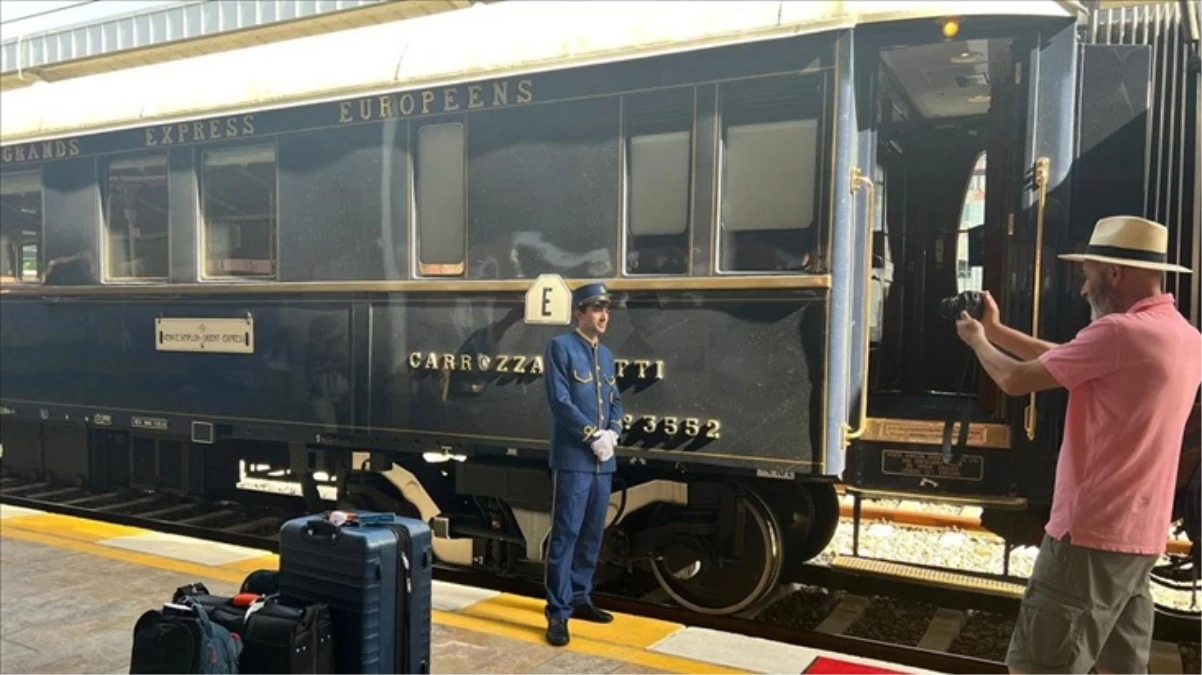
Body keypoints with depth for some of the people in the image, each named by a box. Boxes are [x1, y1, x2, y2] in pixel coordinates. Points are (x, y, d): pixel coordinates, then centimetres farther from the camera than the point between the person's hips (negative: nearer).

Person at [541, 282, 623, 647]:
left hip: (604, 460, 7)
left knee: (592, 534, 13)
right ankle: (558, 612, 1)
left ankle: (580, 598, 26)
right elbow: (559, 400, -14)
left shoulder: (606, 354, 17)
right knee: (566, 534, -5)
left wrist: (612, 433, -2)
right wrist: (593, 436, -15)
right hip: (573, 458, -7)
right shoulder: (560, 347, -6)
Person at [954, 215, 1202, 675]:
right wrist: (996, 329, 19)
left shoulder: (1119, 332, -19)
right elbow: (1064, 360, 18)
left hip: (1092, 533, -9)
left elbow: (1015, 380, -11)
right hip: (1139, 535, 9)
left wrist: (977, 341, 9)